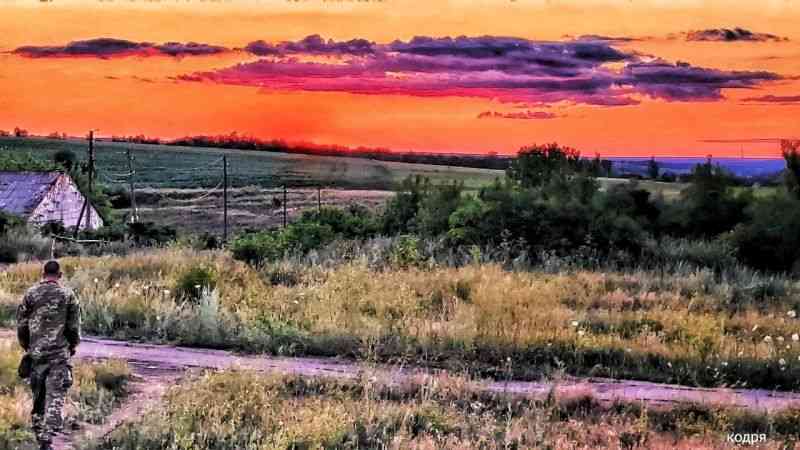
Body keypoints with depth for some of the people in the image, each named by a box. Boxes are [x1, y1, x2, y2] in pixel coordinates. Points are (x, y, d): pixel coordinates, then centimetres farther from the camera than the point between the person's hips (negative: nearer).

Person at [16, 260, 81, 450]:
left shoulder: (30, 294, 2)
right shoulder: (68, 295, -3)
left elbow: (21, 325, 4)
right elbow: (74, 327, -3)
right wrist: (72, 347, 13)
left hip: (36, 353, 3)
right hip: (60, 354, -3)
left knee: (38, 397, 14)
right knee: (55, 397, -4)